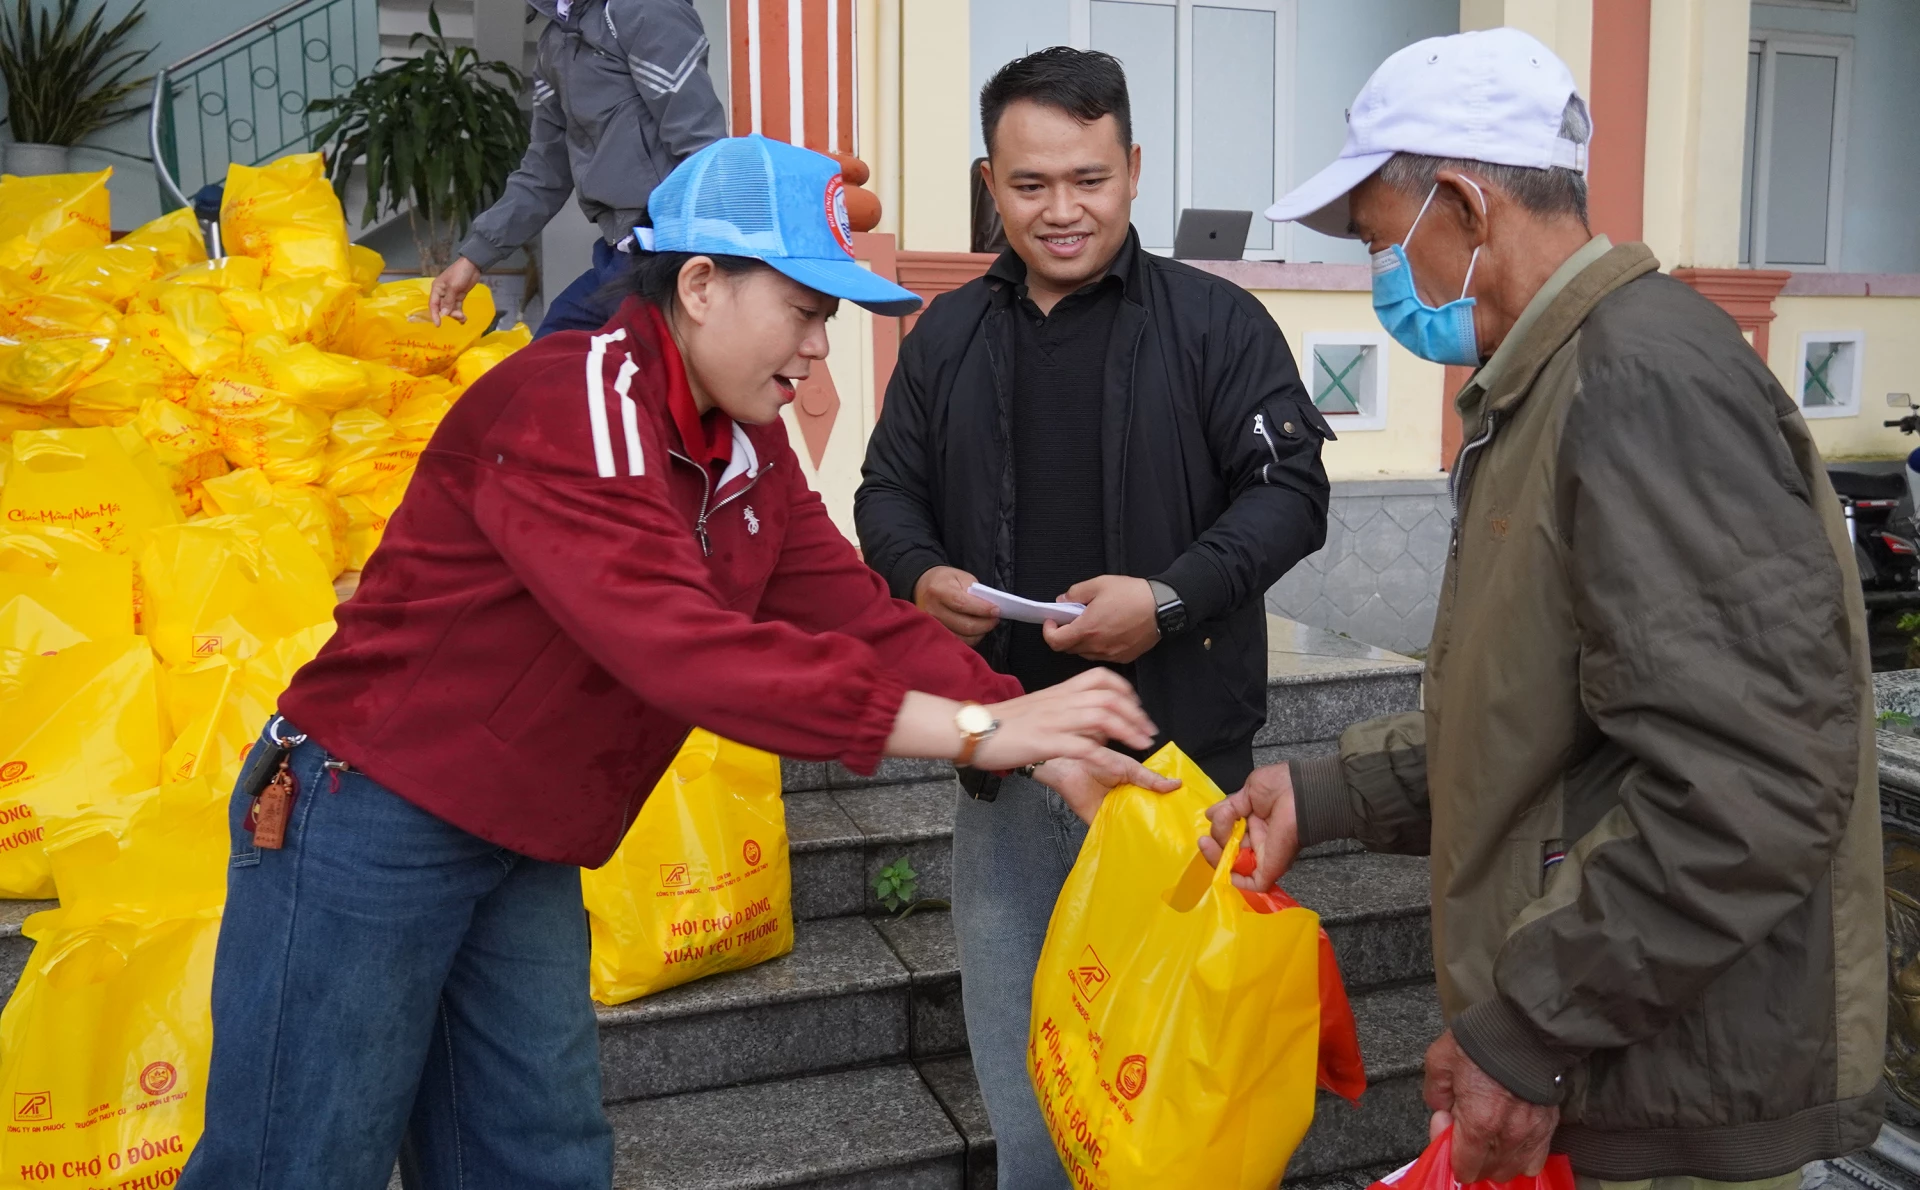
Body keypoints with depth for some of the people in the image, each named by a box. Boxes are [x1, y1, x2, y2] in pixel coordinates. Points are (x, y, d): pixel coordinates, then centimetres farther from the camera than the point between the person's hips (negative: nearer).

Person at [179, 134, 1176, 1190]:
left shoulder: (751, 453, 5)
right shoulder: (573, 403, -24)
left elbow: (861, 618, -1)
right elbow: (678, 646, -35)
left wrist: (1038, 737, -15)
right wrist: (973, 731, -37)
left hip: (525, 857, 8)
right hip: (371, 823, -8)